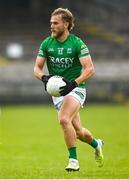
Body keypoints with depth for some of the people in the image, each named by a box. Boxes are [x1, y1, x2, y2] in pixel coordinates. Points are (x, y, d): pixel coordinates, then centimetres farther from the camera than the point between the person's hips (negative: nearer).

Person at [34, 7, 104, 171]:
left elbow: (90, 69, -17)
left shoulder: (77, 43, -12)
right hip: (57, 91, 5)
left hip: (76, 89, -5)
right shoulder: (46, 44, 0)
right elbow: (37, 68, 3)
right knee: (78, 132, 9)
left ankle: (73, 160, -18)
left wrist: (74, 83, -31)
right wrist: (44, 77, -20)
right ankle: (96, 144, 42)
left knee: (64, 119, -29)